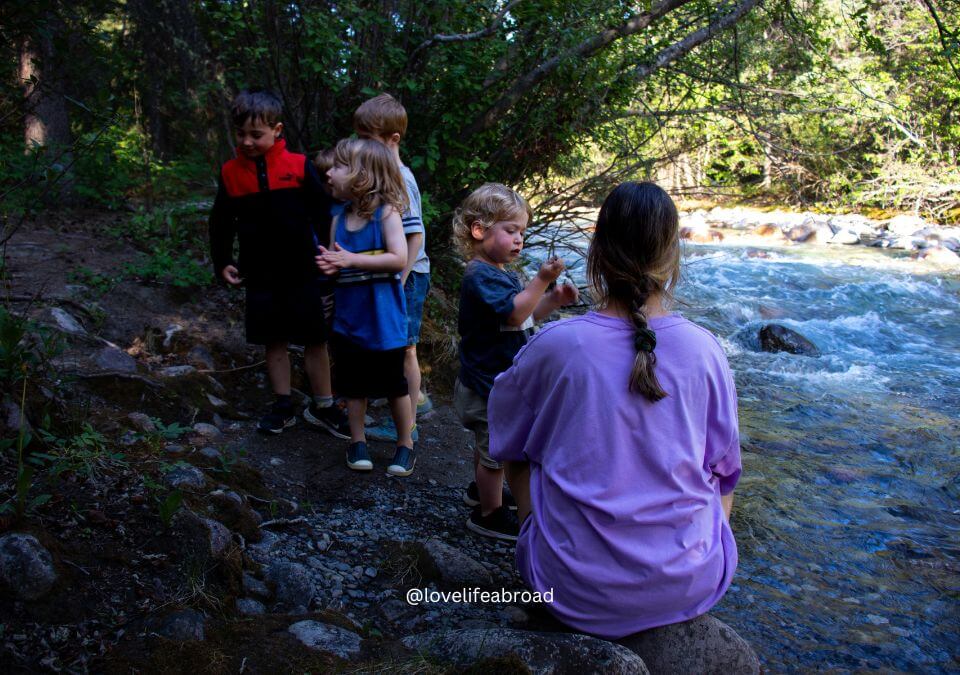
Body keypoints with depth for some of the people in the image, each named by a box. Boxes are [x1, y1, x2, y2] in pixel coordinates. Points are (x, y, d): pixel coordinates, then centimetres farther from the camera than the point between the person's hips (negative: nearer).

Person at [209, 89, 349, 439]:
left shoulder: (299, 166, -7)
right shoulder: (230, 173, 0)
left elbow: (323, 213, 0)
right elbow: (221, 224, 11)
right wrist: (222, 262, 6)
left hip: (302, 274, -2)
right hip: (260, 277, 2)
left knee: (315, 341, 5)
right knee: (274, 342, 11)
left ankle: (322, 406, 19)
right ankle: (283, 406, 23)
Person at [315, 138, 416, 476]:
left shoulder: (386, 213, -14)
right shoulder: (338, 217, 2)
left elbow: (399, 259, -23)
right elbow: (336, 259, 9)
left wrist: (352, 260, -26)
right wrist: (328, 265, -15)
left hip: (384, 320, -5)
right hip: (349, 318, 5)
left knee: (394, 384, 8)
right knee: (353, 384, 14)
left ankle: (406, 444, 24)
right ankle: (357, 442, 31)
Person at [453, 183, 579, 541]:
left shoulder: (501, 274, 11)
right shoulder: (480, 276, -23)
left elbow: (526, 316, 18)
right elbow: (513, 313, -35)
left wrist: (554, 300, 3)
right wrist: (542, 280, -38)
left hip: (500, 380, 10)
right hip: (489, 386, -10)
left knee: (489, 443, 27)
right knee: (495, 448, 3)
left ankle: (483, 490, 47)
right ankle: (490, 513, 18)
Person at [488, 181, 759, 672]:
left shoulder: (553, 345, -15)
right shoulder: (704, 349, -10)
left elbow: (509, 447, 3)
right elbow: (723, 470, 5)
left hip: (575, 589, -2)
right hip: (688, 582, 2)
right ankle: (670, 629, 22)